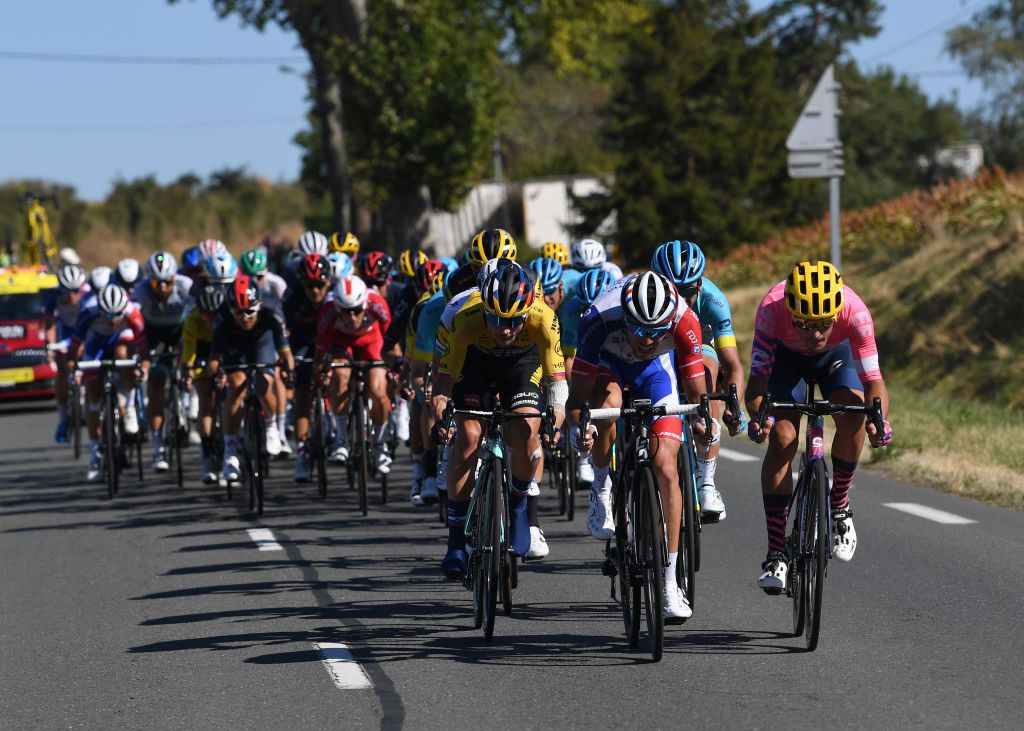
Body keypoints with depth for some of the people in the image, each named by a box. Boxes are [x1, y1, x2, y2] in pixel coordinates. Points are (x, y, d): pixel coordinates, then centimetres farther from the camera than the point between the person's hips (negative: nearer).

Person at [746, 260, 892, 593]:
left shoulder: (854, 312, -38)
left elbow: (873, 378, -36)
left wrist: (879, 419, -55)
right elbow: (758, 376, -39)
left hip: (836, 354, 1)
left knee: (852, 412, -27)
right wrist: (758, 416, -59)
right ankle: (776, 552, -13)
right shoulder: (771, 309, -39)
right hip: (786, 356, -1)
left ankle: (839, 506, -3)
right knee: (782, 438, -18)